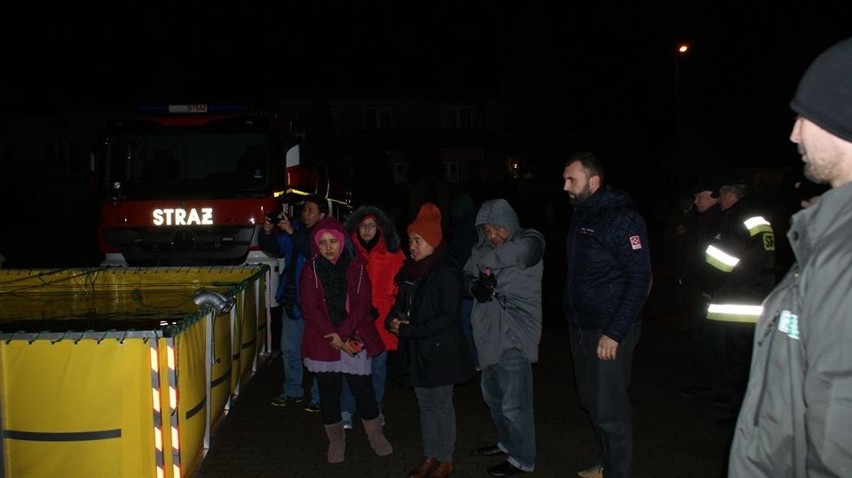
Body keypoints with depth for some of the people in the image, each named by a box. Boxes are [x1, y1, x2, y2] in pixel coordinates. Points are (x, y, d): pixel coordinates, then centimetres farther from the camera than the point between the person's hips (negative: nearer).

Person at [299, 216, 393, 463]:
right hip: (322, 343, 1)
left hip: (355, 341, 0)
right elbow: (309, 309, -6)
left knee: (363, 391, 4)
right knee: (328, 394, 9)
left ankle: (376, 436, 24)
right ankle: (336, 441, 27)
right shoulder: (310, 271, -1)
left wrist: (343, 334, -16)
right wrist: (333, 337, -14)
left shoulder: (356, 267, 0)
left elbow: (363, 303, -6)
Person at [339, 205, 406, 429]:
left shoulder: (392, 253, 1)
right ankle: (347, 411, 14)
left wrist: (377, 309, -7)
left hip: (380, 319, 1)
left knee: (378, 365, 12)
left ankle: (376, 410, 28)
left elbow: (399, 286, 1)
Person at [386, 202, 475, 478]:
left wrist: (409, 330, -20)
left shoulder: (447, 273, -16)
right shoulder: (410, 270, 5)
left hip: (440, 350, -7)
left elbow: (448, 317, -19)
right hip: (416, 350, 7)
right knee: (425, 404, 16)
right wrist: (393, 320, -7)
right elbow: (401, 303, 16)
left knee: (442, 404, 6)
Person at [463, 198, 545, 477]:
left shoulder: (530, 242, -10)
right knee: (492, 394, 21)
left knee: (513, 402, -1)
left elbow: (512, 253, -30)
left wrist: (485, 262, -14)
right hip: (490, 331, 7)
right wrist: (477, 286, -17)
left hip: (515, 332, -7)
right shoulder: (484, 248, 8)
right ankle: (507, 443, 41)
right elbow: (468, 273, 5)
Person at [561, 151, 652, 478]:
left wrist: (614, 333, -20)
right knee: (591, 402, 17)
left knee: (610, 409, -1)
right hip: (580, 325, 8)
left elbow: (639, 279, -17)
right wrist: (571, 314, 9)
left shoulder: (622, 217, -14)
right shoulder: (580, 214, 10)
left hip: (610, 330, -8)